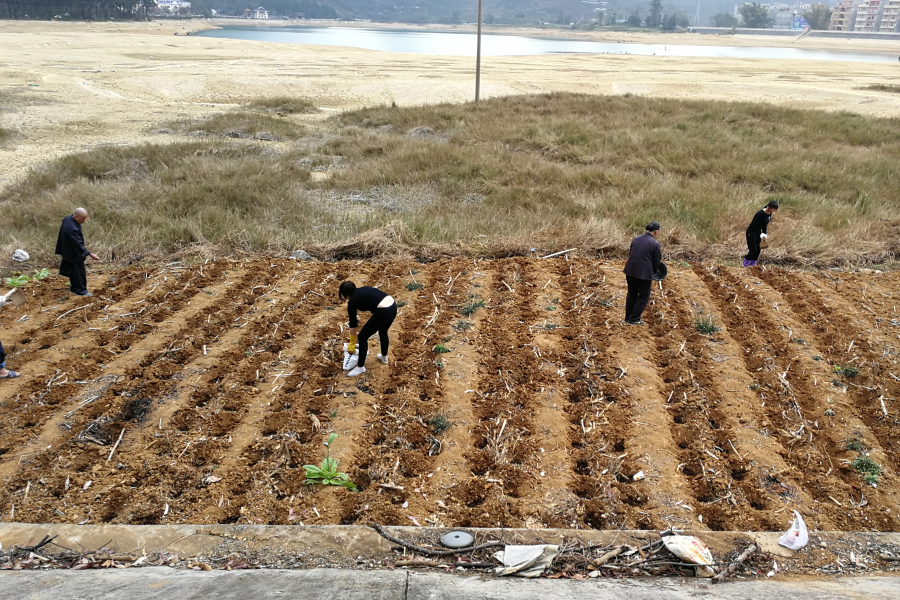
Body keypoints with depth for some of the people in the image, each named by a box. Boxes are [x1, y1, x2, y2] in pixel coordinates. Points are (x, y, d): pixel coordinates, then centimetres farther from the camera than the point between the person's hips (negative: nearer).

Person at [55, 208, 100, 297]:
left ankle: (74, 288, 36)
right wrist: (90, 254, -29)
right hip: (74, 255, -10)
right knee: (79, 272, 4)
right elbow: (78, 244, -32)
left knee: (73, 270, 22)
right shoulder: (72, 229, -36)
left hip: (68, 252, 10)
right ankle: (81, 290, 17)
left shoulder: (68, 219, -5)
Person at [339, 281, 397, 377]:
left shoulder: (352, 300, 7)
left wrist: (352, 340, 28)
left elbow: (353, 324, 15)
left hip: (383, 312, -8)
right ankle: (384, 357, 54)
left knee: (362, 337, 10)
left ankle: (360, 367, 21)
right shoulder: (363, 290, 24)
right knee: (383, 332, 35)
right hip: (393, 305, 8)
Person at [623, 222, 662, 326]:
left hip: (630, 270, 6)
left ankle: (628, 317, 27)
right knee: (643, 296, 9)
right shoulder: (655, 244, -12)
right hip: (644, 273, -6)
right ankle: (634, 319, 9)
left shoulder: (636, 239, 5)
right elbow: (656, 262, -4)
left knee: (631, 294, 19)